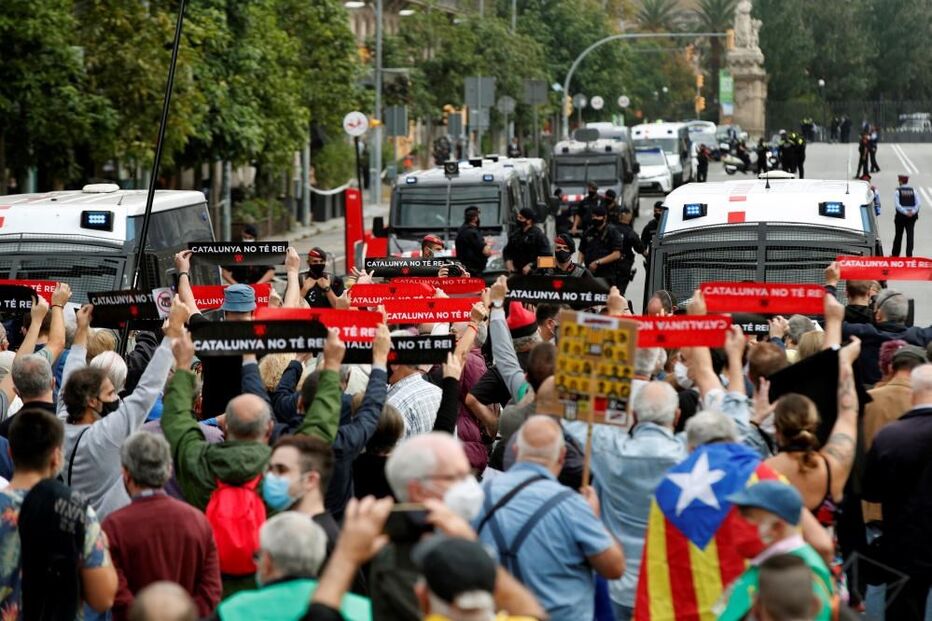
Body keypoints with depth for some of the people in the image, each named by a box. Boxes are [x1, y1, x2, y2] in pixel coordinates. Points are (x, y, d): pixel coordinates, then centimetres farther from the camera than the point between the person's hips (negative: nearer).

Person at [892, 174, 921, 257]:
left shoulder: (897, 191, -5)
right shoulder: (913, 191, 4)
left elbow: (897, 205, -15)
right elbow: (918, 203, -5)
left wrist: (905, 212, -15)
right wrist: (913, 212, -12)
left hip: (901, 216, -2)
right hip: (912, 216, 2)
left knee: (898, 235, 11)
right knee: (910, 235, 1)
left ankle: (895, 254, 22)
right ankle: (909, 254, -5)